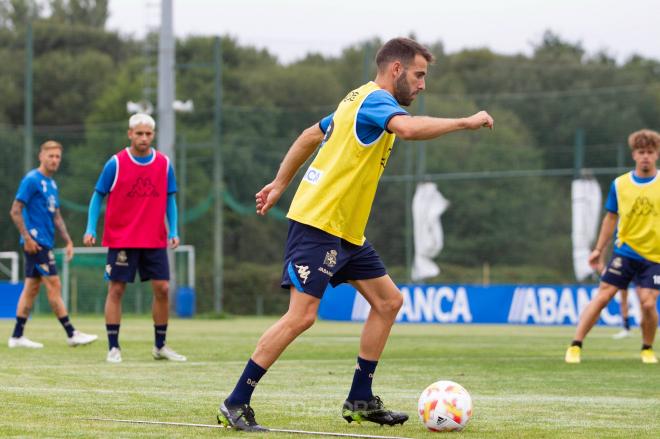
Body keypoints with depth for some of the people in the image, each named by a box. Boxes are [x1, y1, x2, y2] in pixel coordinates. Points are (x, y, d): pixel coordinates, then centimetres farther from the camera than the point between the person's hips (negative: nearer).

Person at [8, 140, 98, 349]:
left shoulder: (52, 184, 16)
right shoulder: (32, 180, -10)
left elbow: (56, 216, 23)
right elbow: (15, 211, -14)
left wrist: (68, 241, 17)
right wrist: (27, 238, -18)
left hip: (45, 243, 9)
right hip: (36, 243, -9)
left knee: (32, 288, 9)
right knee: (54, 285, -9)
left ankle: (17, 336, 12)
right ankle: (71, 334, -8)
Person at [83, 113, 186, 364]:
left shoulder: (164, 164, 3)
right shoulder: (116, 163, -5)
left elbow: (169, 200, 10)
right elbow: (98, 197, 0)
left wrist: (173, 232, -1)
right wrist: (90, 229, -10)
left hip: (155, 240, 3)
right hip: (121, 239, -3)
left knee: (162, 289, 0)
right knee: (116, 289, -2)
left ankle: (160, 346, 13)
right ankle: (113, 348, 4)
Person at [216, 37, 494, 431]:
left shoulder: (361, 101, 17)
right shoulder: (376, 100, -13)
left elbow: (310, 136, 26)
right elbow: (408, 128, -35)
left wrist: (281, 184, 29)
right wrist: (465, 122, -27)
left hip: (346, 230, 11)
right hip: (318, 224, -11)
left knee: (388, 301, 9)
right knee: (301, 316, -14)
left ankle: (360, 400, 13)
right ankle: (236, 404, -9)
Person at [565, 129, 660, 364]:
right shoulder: (620, 184, 2)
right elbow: (611, 218, 12)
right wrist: (599, 250, 11)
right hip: (625, 251, 1)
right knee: (602, 296, -6)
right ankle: (575, 346, 0)